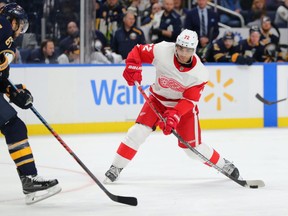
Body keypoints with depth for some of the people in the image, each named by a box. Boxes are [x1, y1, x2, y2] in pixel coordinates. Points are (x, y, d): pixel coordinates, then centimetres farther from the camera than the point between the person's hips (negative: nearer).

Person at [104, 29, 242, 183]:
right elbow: (138, 51, -10)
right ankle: (115, 169, -5)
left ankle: (224, 165, 24)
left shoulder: (200, 73, -24)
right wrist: (133, 67, -29)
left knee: (193, 148, -1)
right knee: (139, 131, -16)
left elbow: (189, 100, -24)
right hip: (158, 99, 1)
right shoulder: (162, 51, -25)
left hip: (184, 106, -1)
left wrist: (174, 115, -37)